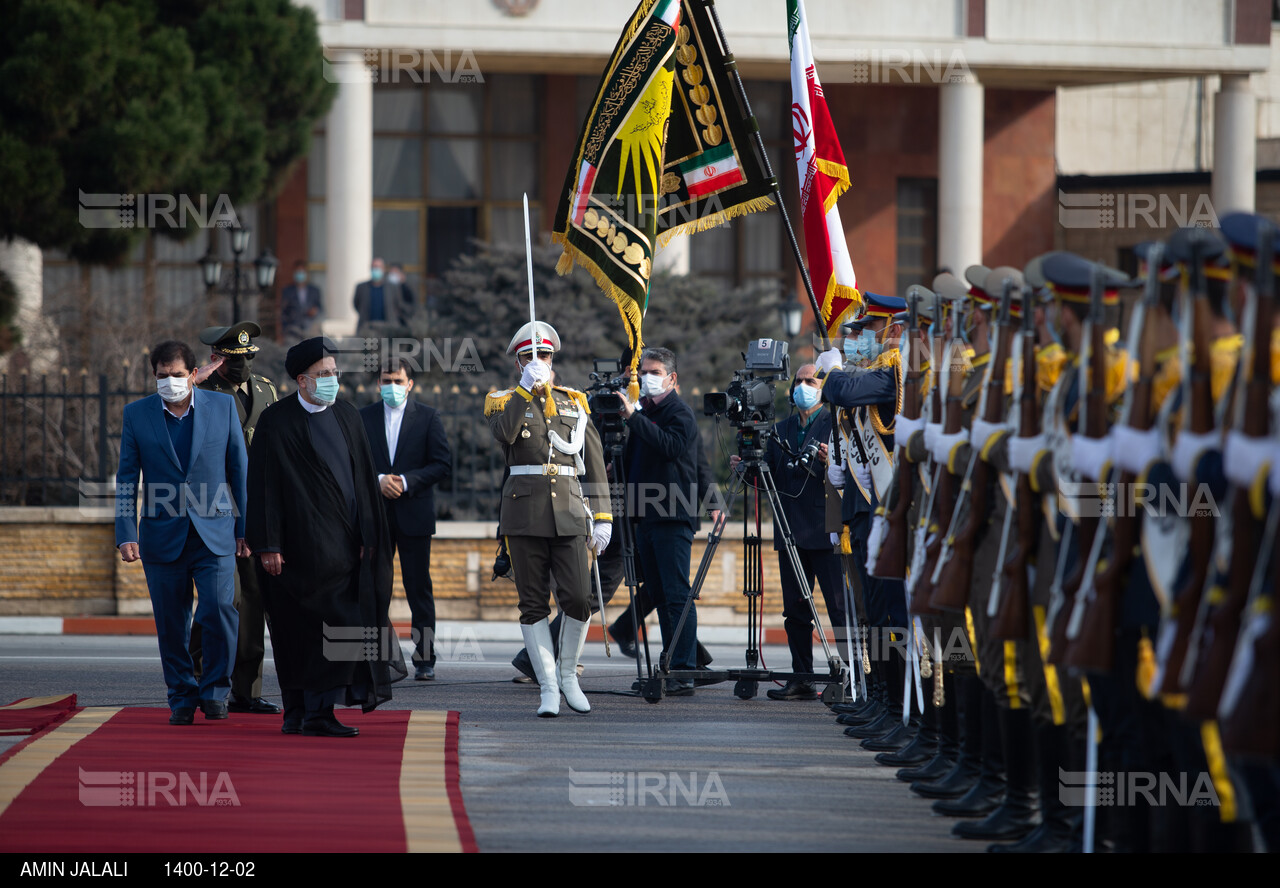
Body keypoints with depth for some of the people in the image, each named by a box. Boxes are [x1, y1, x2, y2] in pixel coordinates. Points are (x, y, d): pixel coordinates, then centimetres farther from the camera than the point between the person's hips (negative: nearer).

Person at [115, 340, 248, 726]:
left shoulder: (222, 406, 3)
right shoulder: (137, 415, 4)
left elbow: (240, 470, 7)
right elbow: (127, 479, 5)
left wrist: (245, 527, 5)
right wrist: (126, 534, -4)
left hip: (215, 534, -1)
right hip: (162, 536, 1)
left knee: (219, 609, -14)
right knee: (171, 624, 4)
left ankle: (214, 690, 2)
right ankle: (182, 698, 17)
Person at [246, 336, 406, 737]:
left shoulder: (347, 416, 13)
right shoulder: (276, 422, -5)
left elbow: (365, 479, 16)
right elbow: (264, 487, -7)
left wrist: (369, 536, 10)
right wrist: (267, 546, -11)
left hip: (345, 542, 5)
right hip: (303, 545, -5)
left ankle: (300, 714, 10)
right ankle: (315, 714, -5)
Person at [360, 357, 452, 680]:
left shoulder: (427, 417, 3)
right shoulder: (364, 418, 9)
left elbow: (442, 463, -2)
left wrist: (406, 482, -13)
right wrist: (378, 481, -13)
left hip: (414, 513, -2)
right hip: (374, 514, 2)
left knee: (419, 589, 1)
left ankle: (425, 660, 5)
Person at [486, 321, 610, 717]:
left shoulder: (574, 403, 14)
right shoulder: (505, 402, 7)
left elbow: (594, 462, 13)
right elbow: (504, 432, -17)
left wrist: (602, 516, 7)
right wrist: (525, 388, -20)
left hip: (569, 512, 1)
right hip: (524, 513, -1)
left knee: (578, 598, -8)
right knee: (534, 604, -1)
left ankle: (567, 673, 14)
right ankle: (548, 688, 5)